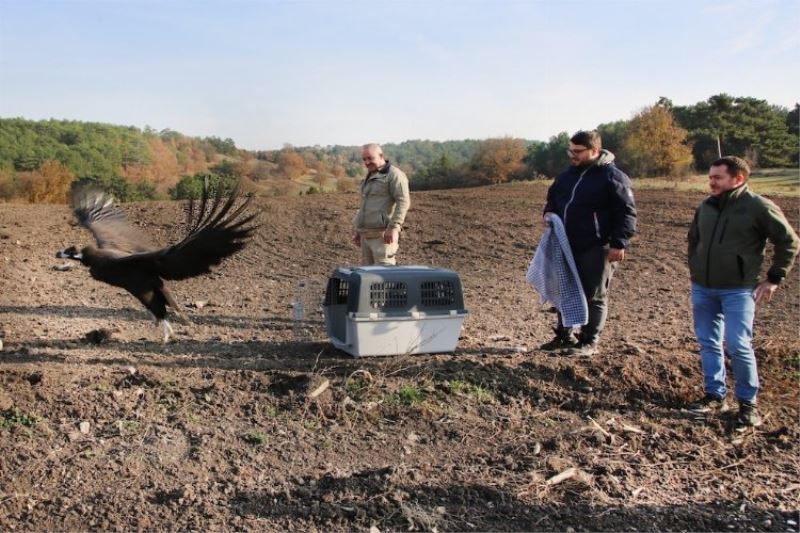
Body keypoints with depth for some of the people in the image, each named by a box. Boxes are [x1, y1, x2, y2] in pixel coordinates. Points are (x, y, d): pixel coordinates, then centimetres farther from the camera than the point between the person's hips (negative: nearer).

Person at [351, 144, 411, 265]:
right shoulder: (369, 178, 22)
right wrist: (357, 229, 24)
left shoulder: (394, 174, -6)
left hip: (383, 236, -9)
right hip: (366, 236, 9)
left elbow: (403, 201, -17)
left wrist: (394, 227, -24)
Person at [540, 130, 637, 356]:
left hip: (597, 249, -7)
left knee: (594, 295, 2)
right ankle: (564, 335, 27)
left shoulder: (612, 177, -10)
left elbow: (627, 212, -12)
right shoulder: (567, 174, 11)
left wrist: (619, 244, -18)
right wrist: (550, 213, 3)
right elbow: (553, 197, 26)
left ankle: (589, 342, 11)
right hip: (568, 246, 7)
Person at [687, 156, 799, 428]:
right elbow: (693, 239, 24)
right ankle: (715, 395, 22)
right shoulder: (706, 207, 7)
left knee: (738, 345, -7)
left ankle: (748, 402, 9)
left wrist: (774, 278, -5)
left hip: (738, 290, -6)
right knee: (709, 343, 10)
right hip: (702, 288, 6)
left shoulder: (759, 207, -9)